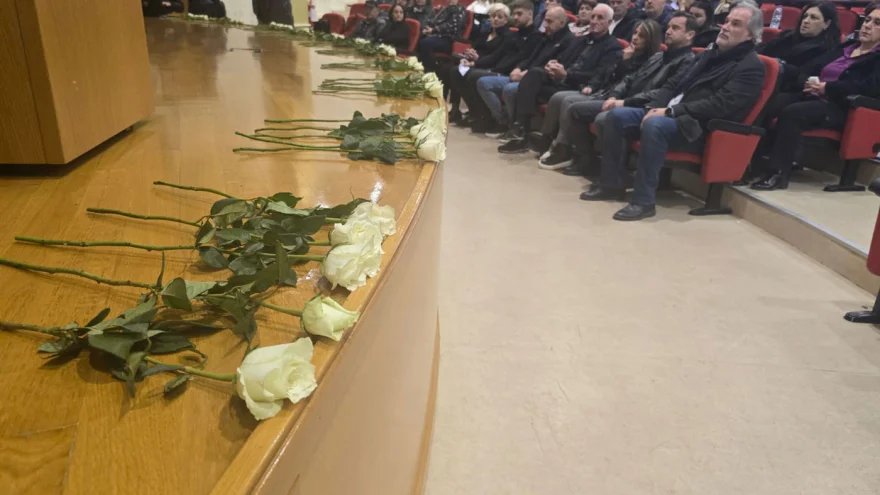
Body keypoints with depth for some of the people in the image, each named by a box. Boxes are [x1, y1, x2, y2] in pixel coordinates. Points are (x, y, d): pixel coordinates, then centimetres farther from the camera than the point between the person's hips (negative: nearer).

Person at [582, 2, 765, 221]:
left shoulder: (751, 67, -6)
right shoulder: (711, 54, 20)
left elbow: (719, 105, -18)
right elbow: (675, 84, 16)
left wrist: (670, 111, -20)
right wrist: (654, 108, -3)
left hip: (697, 128, -8)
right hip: (671, 115, 8)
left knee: (654, 125, -37)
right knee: (617, 115, -7)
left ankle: (643, 201, -32)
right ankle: (612, 183, -1)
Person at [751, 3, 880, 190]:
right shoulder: (845, 47, 24)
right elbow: (809, 69, 18)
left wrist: (827, 88, -16)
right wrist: (808, 83, -6)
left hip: (839, 108, -6)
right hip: (814, 98, 7)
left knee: (790, 113, -33)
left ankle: (779, 173, -30)